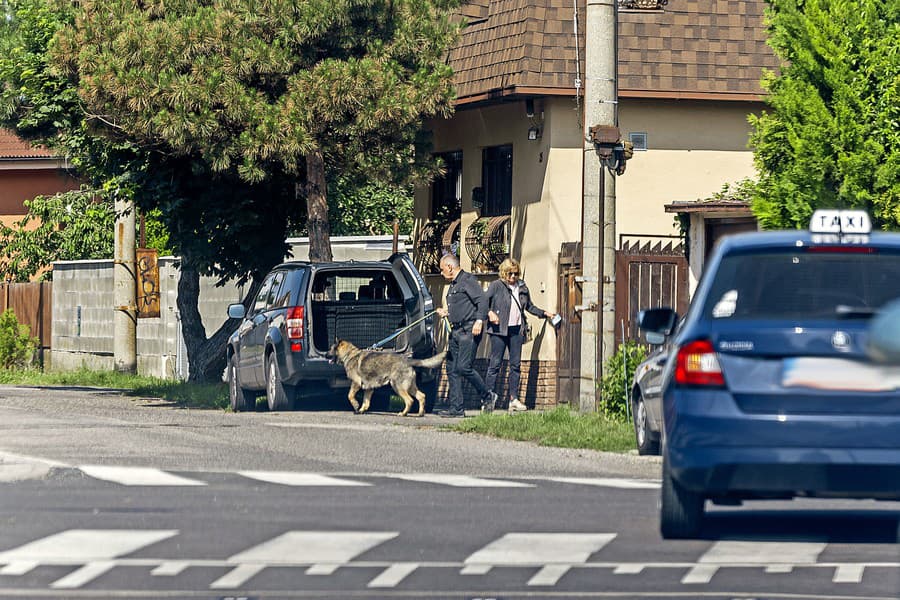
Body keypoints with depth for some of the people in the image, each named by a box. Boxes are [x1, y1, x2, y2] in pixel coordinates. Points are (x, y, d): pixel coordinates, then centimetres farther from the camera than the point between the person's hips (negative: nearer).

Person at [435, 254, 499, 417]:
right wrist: (447, 312, 15)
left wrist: (479, 320, -25)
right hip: (456, 331, 10)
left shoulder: (468, 280, -8)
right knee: (452, 368, 5)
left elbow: (482, 300, -16)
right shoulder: (453, 285, 22)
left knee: (463, 367, -16)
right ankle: (456, 407, 5)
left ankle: (487, 396, 0)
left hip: (469, 330, -10)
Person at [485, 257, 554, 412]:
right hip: (499, 330, -5)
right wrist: (489, 312, -20)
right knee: (495, 363, -5)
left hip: (516, 330, 5)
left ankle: (514, 398, 8)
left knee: (516, 364, 4)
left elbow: (529, 307, 26)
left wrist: (544, 313, 19)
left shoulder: (522, 287, 14)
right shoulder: (496, 286, 0)